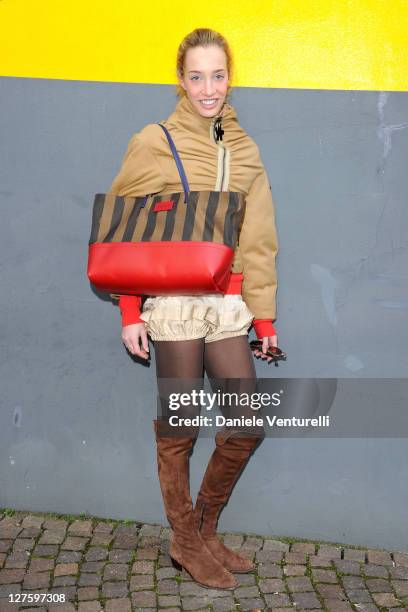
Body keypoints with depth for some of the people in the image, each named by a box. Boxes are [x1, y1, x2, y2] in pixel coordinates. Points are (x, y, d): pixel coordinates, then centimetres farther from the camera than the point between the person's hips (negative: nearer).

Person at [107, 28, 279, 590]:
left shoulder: (243, 151, 11)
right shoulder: (154, 144, -2)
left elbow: (258, 241, 11)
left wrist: (264, 316, 7)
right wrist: (130, 312, -6)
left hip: (227, 306, 5)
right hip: (174, 306, -4)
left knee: (247, 426, 4)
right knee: (178, 428, 4)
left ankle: (206, 528, 26)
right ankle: (185, 543, 23)